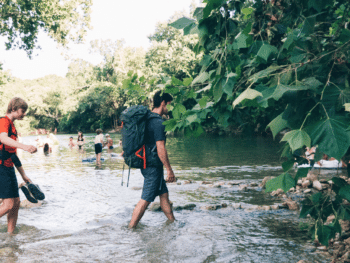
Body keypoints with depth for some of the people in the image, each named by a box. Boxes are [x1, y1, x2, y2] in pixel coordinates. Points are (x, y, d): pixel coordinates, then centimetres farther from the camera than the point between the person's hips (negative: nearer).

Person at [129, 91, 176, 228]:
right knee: (146, 199, -3)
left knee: (164, 193, 19)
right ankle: (130, 229, 4)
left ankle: (173, 222, 30)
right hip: (153, 166, -10)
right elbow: (160, 149, -22)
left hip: (146, 164, 10)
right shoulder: (158, 122, -19)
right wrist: (169, 170, -16)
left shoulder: (148, 119, 11)